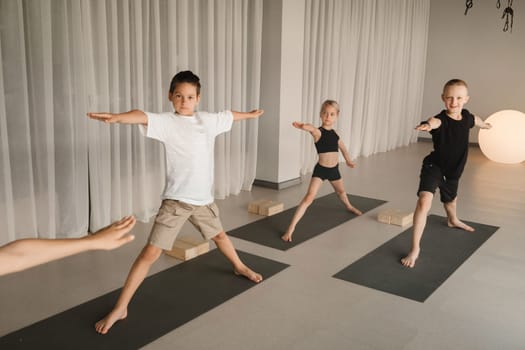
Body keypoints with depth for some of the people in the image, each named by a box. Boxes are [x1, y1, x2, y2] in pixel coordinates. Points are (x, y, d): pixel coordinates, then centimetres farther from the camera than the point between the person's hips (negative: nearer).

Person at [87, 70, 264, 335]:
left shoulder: (209, 120, 3)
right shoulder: (166, 122, -13)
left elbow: (230, 115, 24)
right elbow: (143, 117, -34)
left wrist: (251, 114, 42)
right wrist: (116, 117, -55)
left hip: (203, 198, 5)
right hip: (175, 200, -5)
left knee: (219, 235, 30)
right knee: (151, 252, -8)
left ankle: (239, 267, 59)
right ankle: (120, 308, 1)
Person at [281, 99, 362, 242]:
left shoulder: (334, 133, 1)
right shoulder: (318, 132, -18)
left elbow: (342, 147, 21)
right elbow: (311, 128, -45)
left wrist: (348, 161, 33)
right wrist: (304, 126, -68)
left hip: (334, 169, 6)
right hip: (320, 169, -6)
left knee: (341, 191, 32)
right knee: (309, 197, -19)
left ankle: (349, 207, 66)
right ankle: (290, 229, -19)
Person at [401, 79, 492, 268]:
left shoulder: (466, 116, -8)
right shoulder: (441, 119, -28)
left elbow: (475, 119, 18)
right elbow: (435, 121, -55)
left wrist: (485, 124, 42)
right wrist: (429, 124, -80)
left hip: (453, 170, 6)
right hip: (433, 167, -6)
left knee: (451, 200, 31)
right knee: (424, 202, -27)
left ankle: (453, 220, 67)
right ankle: (415, 249, -18)